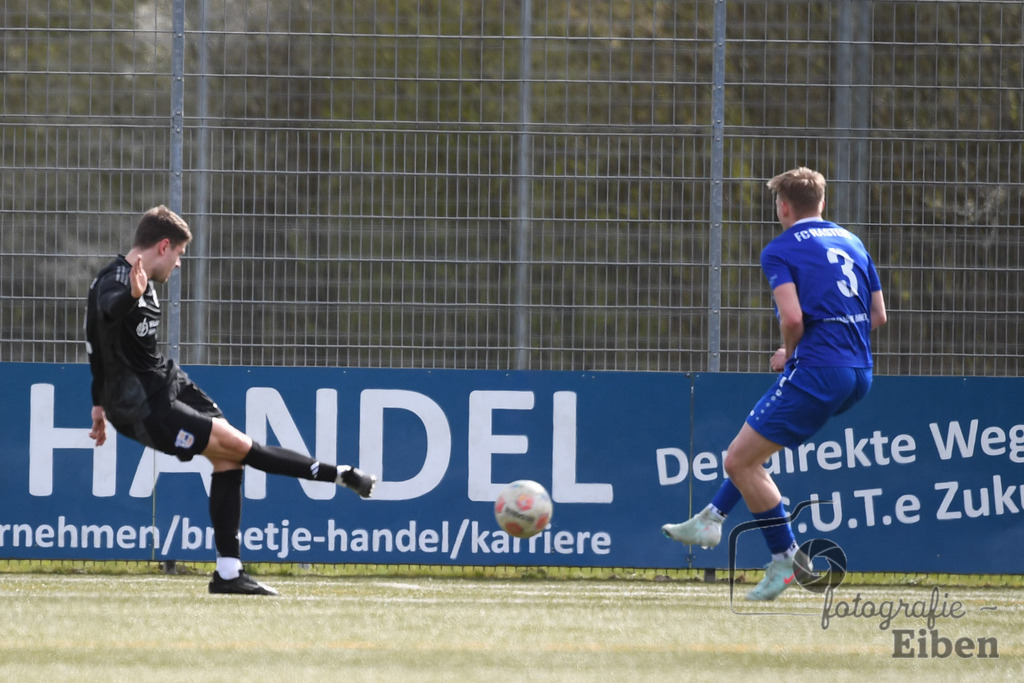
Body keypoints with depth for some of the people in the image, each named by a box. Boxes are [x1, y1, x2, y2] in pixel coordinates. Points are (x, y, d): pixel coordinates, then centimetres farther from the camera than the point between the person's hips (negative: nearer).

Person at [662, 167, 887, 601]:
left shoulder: (780, 251, -4)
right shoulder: (852, 243, 17)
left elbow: (793, 316, -18)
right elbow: (878, 315, 17)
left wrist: (789, 353, 3)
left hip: (817, 370, -9)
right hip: (859, 373, 9)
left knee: (739, 461, -2)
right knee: (757, 446, 26)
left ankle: (785, 559, 0)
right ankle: (711, 520, 27)